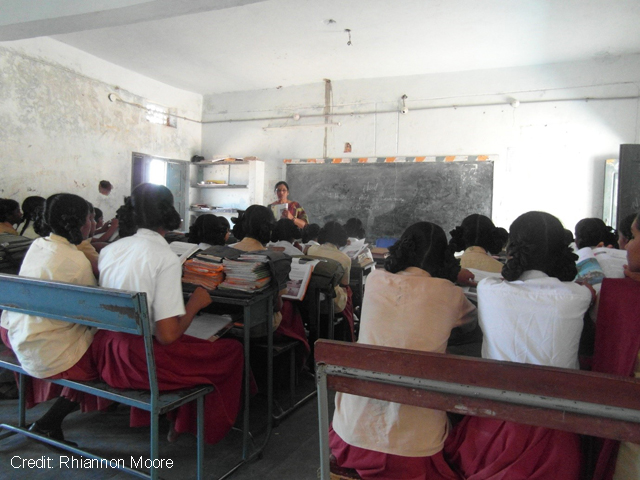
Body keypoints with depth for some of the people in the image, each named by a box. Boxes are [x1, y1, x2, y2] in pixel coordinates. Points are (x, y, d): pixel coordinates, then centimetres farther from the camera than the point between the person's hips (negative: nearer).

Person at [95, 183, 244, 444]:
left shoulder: (110, 249, 2)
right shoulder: (166, 258, -19)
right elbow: (167, 335, -22)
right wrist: (195, 303, -6)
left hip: (106, 353, 8)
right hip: (140, 361, -8)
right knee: (232, 349, 10)